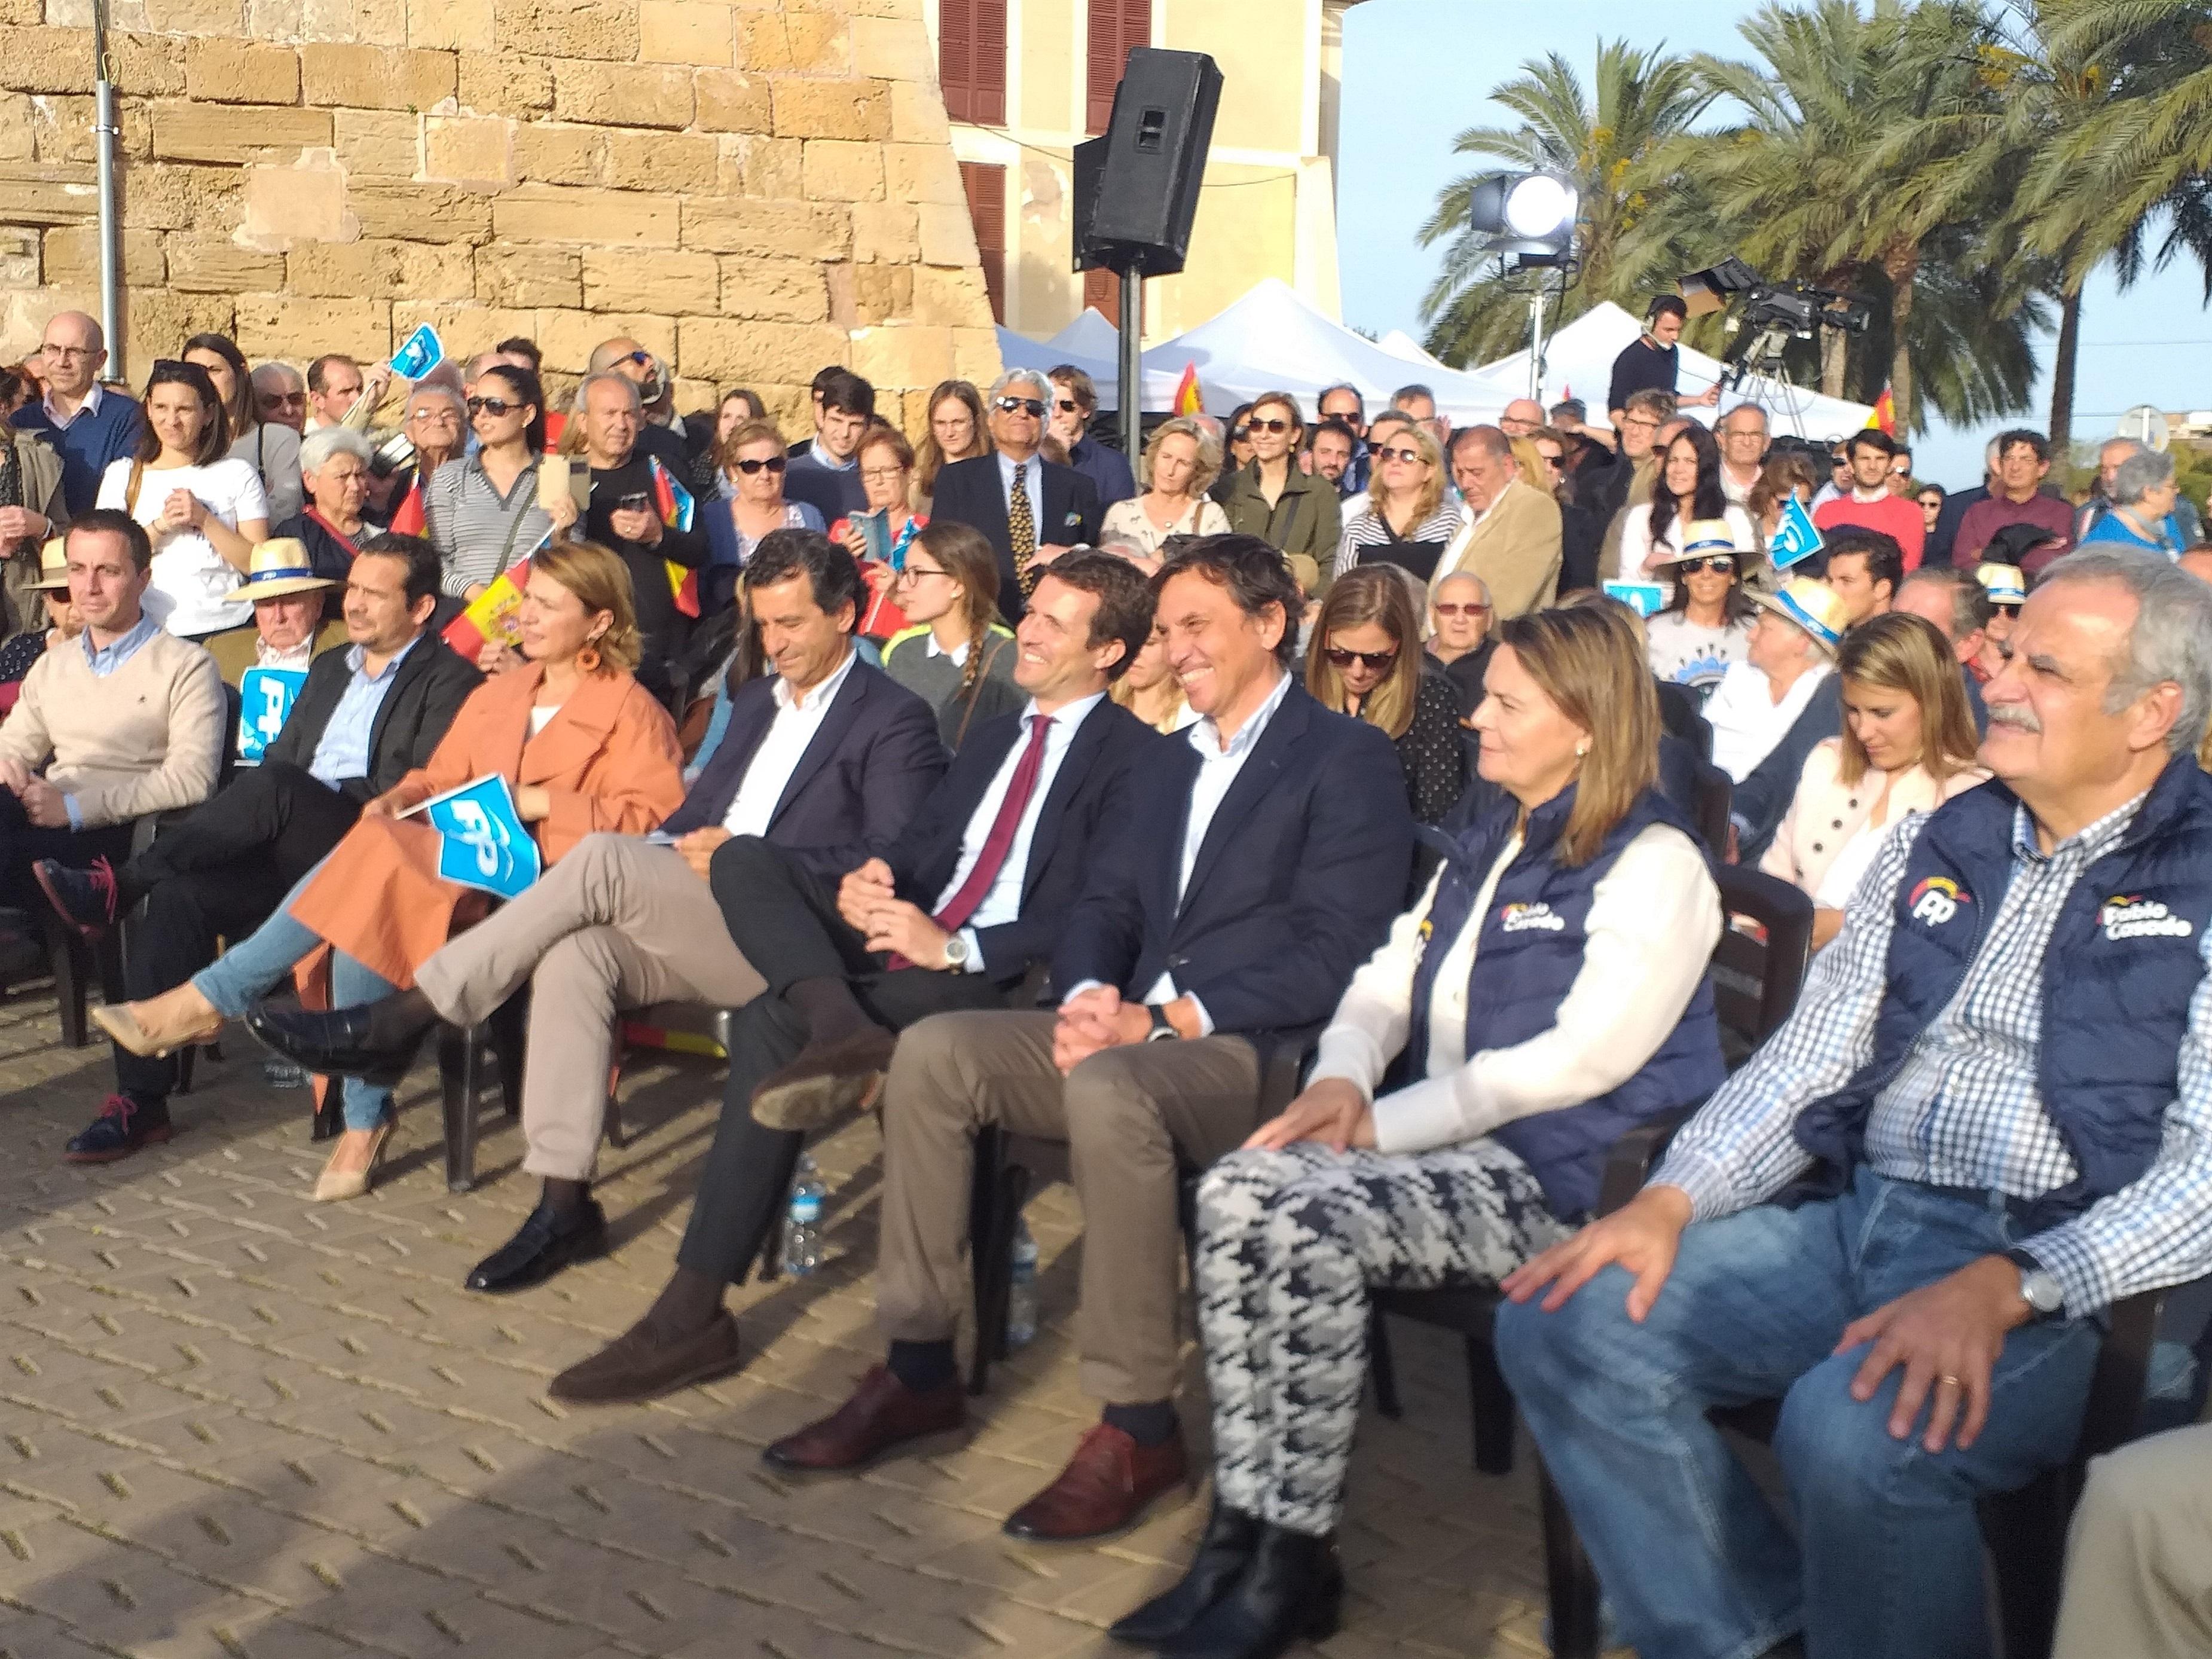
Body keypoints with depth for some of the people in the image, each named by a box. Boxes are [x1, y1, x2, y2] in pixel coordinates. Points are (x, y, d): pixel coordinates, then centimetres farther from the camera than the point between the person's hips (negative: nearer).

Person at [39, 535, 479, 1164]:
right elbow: (279, 755, 25)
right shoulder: (328, 668, 28)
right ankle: (140, 1100, -20)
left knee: (274, 784, -33)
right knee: (178, 894, -21)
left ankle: (119, 886, -22)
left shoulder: (451, 682, 2)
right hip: (290, 852, 6)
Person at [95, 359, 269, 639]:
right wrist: (161, 525, -8)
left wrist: (204, 519, -6)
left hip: (224, 626, -1)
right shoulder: (122, 475, 14)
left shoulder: (237, 475, 11)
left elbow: (259, 564, 3)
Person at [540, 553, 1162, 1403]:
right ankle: (843, 1029, -39)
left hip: (994, 978, -8)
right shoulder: (996, 734, 26)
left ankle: (694, 1310, -21)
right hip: (908, 933, 8)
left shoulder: (1134, 757, -1)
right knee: (745, 859, -13)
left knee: (773, 1023, -27)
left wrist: (956, 948, -21)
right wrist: (869, 879, -3)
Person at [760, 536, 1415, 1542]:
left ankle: (1138, 1428, -26)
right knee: (933, 1052, -13)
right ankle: (919, 1370, -6)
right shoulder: (1164, 775, 24)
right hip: (1139, 1032, 8)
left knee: (1108, 1087, -37)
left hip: (1258, 1054, -7)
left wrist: (1161, 1019, -17)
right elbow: (1102, 912, 18)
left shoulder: (1347, 761, -2)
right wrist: (1091, 997, -6)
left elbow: (1331, 956, -12)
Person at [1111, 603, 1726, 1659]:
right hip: (1441, 1139, 8)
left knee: (1308, 1218, -29)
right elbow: (1387, 982, 17)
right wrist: (1343, 1078, -6)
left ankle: (1295, 1556, -16)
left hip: (1562, 1174, -8)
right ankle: (1244, 1530, -17)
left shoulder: (1652, 863, -8)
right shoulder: (1489, 844, 19)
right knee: (1238, 1190, -19)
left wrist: (1382, 1122, -17)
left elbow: (1584, 1057, -17)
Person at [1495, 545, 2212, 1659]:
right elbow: (1814, 1056, 14)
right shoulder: (1935, 845, 15)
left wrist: (2004, 1290, -26)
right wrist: (1670, 1199, -2)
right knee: (1565, 1322, -12)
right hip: (1854, 1221, 7)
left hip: (2057, 1282, -6)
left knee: (1855, 1425, -36)